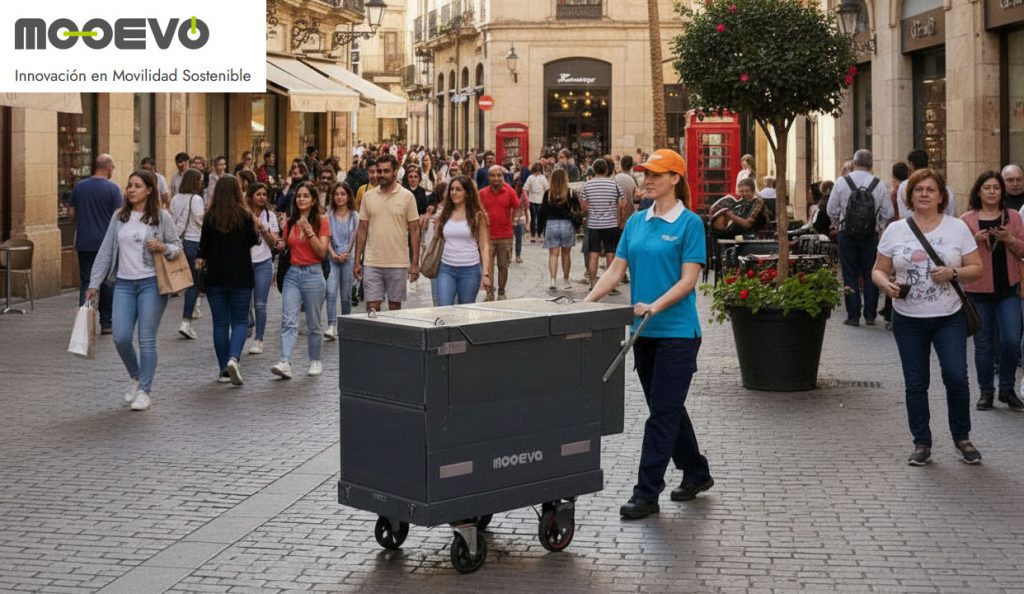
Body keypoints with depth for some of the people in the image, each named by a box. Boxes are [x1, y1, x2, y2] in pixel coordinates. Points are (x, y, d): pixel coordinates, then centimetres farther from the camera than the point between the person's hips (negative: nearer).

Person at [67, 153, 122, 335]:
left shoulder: (79, 187, 3)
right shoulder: (112, 188, -9)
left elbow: (71, 213, 8)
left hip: (84, 243, 3)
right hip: (106, 242, -3)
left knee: (86, 282, 6)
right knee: (107, 283, 8)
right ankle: (106, 323, 13)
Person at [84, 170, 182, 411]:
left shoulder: (162, 217, -1)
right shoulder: (119, 217, 8)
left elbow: (177, 246, 5)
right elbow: (105, 251, 9)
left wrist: (163, 248, -18)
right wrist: (94, 284, 6)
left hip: (151, 283, -3)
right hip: (124, 283, 3)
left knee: (146, 340, -1)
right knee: (120, 337, -3)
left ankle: (144, 391, 10)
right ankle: (135, 377, 24)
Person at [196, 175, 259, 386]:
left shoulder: (209, 217, -5)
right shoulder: (245, 216, -9)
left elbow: (204, 247, 0)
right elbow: (254, 241, -1)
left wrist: (201, 259, 20)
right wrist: (255, 226, 17)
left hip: (215, 276, 2)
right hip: (240, 276, -1)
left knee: (220, 322, 9)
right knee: (240, 320, 6)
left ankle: (223, 370, 10)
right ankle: (233, 358, -18)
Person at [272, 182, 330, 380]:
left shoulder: (321, 221, -1)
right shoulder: (290, 222, 11)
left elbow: (322, 252, -10)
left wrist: (309, 231, -19)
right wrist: (280, 246, 1)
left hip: (313, 274, -3)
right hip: (292, 274, 3)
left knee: (313, 323, 6)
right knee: (288, 321, -10)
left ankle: (315, 361, 22)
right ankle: (285, 363, -19)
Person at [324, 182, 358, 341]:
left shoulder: (354, 216, 4)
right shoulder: (328, 215, 4)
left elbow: (354, 238, 2)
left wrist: (346, 254, -6)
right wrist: (333, 254, -11)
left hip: (348, 259, 0)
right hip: (332, 258, 0)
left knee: (346, 296, 5)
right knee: (331, 292, -15)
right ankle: (331, 327, -20)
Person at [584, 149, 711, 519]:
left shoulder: (689, 223, -8)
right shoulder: (637, 222, 10)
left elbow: (688, 280, -13)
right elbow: (616, 270, 8)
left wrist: (655, 306, -26)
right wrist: (588, 301, -6)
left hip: (677, 332, -7)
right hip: (644, 332, 7)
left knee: (663, 412, -5)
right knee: (668, 407, 16)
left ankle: (647, 493, -1)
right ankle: (696, 472, 33)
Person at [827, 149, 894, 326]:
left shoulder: (841, 182, -6)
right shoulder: (879, 185, -3)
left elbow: (832, 211, -2)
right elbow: (888, 213, -1)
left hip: (847, 233, -1)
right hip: (871, 234, 1)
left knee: (850, 275, 5)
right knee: (870, 275, 10)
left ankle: (853, 316, 4)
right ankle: (870, 315, 12)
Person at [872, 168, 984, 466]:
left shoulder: (958, 228, 2)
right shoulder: (895, 230, 4)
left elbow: (976, 268, 2)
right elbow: (878, 270, 6)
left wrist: (953, 273, -17)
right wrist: (887, 284, -15)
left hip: (949, 318, -1)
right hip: (908, 319, 1)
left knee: (956, 376, -11)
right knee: (915, 383, 6)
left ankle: (962, 437, 11)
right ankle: (922, 444, 18)